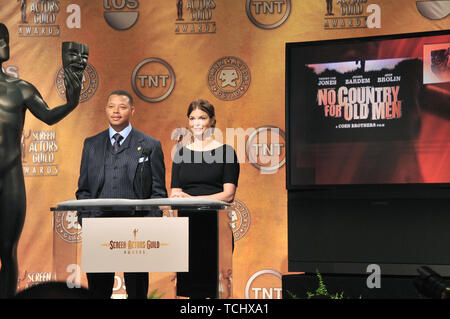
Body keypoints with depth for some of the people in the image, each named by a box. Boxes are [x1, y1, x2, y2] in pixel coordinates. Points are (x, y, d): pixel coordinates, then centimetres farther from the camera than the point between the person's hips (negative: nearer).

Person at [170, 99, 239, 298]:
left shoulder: (225, 152, 3)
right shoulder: (182, 153, 14)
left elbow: (229, 194, -6)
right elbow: (175, 193, 9)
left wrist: (192, 198, -16)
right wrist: (176, 198, -16)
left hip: (215, 224, -3)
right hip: (188, 224, 3)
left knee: (215, 286, -7)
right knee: (192, 282, 1)